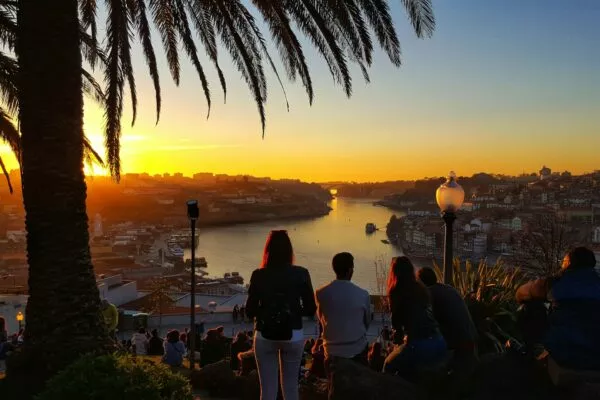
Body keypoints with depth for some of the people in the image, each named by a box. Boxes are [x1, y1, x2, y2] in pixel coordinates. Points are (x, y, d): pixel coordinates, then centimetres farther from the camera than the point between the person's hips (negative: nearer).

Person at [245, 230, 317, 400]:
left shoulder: (258, 275, -8)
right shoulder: (301, 274, -8)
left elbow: (249, 311, -4)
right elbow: (310, 309, -4)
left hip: (265, 336, 0)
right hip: (293, 336, 1)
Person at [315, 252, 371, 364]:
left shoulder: (320, 294, -13)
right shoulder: (363, 295, -14)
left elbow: (321, 319, 3)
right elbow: (367, 322, 2)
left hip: (332, 351, 1)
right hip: (358, 350, 0)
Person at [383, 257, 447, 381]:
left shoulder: (396, 292, 0)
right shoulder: (422, 289, 16)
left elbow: (397, 321, 8)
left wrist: (397, 343, 26)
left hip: (419, 345, -5)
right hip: (439, 344, 5)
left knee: (389, 366, 21)